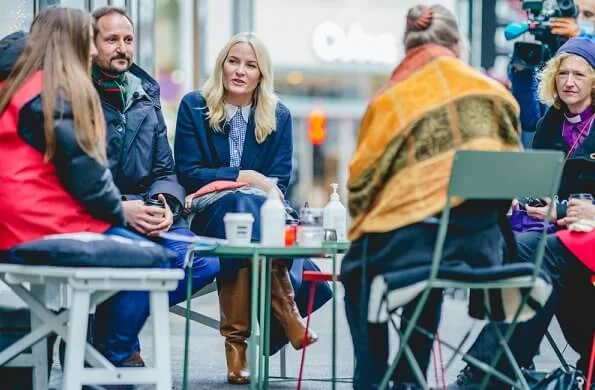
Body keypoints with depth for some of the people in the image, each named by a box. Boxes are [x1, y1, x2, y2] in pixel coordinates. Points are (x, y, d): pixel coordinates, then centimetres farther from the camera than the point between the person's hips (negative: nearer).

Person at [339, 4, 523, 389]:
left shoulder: (391, 100, -2)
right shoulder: (494, 93, 6)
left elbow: (360, 184, 1)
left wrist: (364, 224, 21)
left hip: (413, 240, -4)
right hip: (482, 246, 4)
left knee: (358, 271, 27)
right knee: (428, 268, 35)